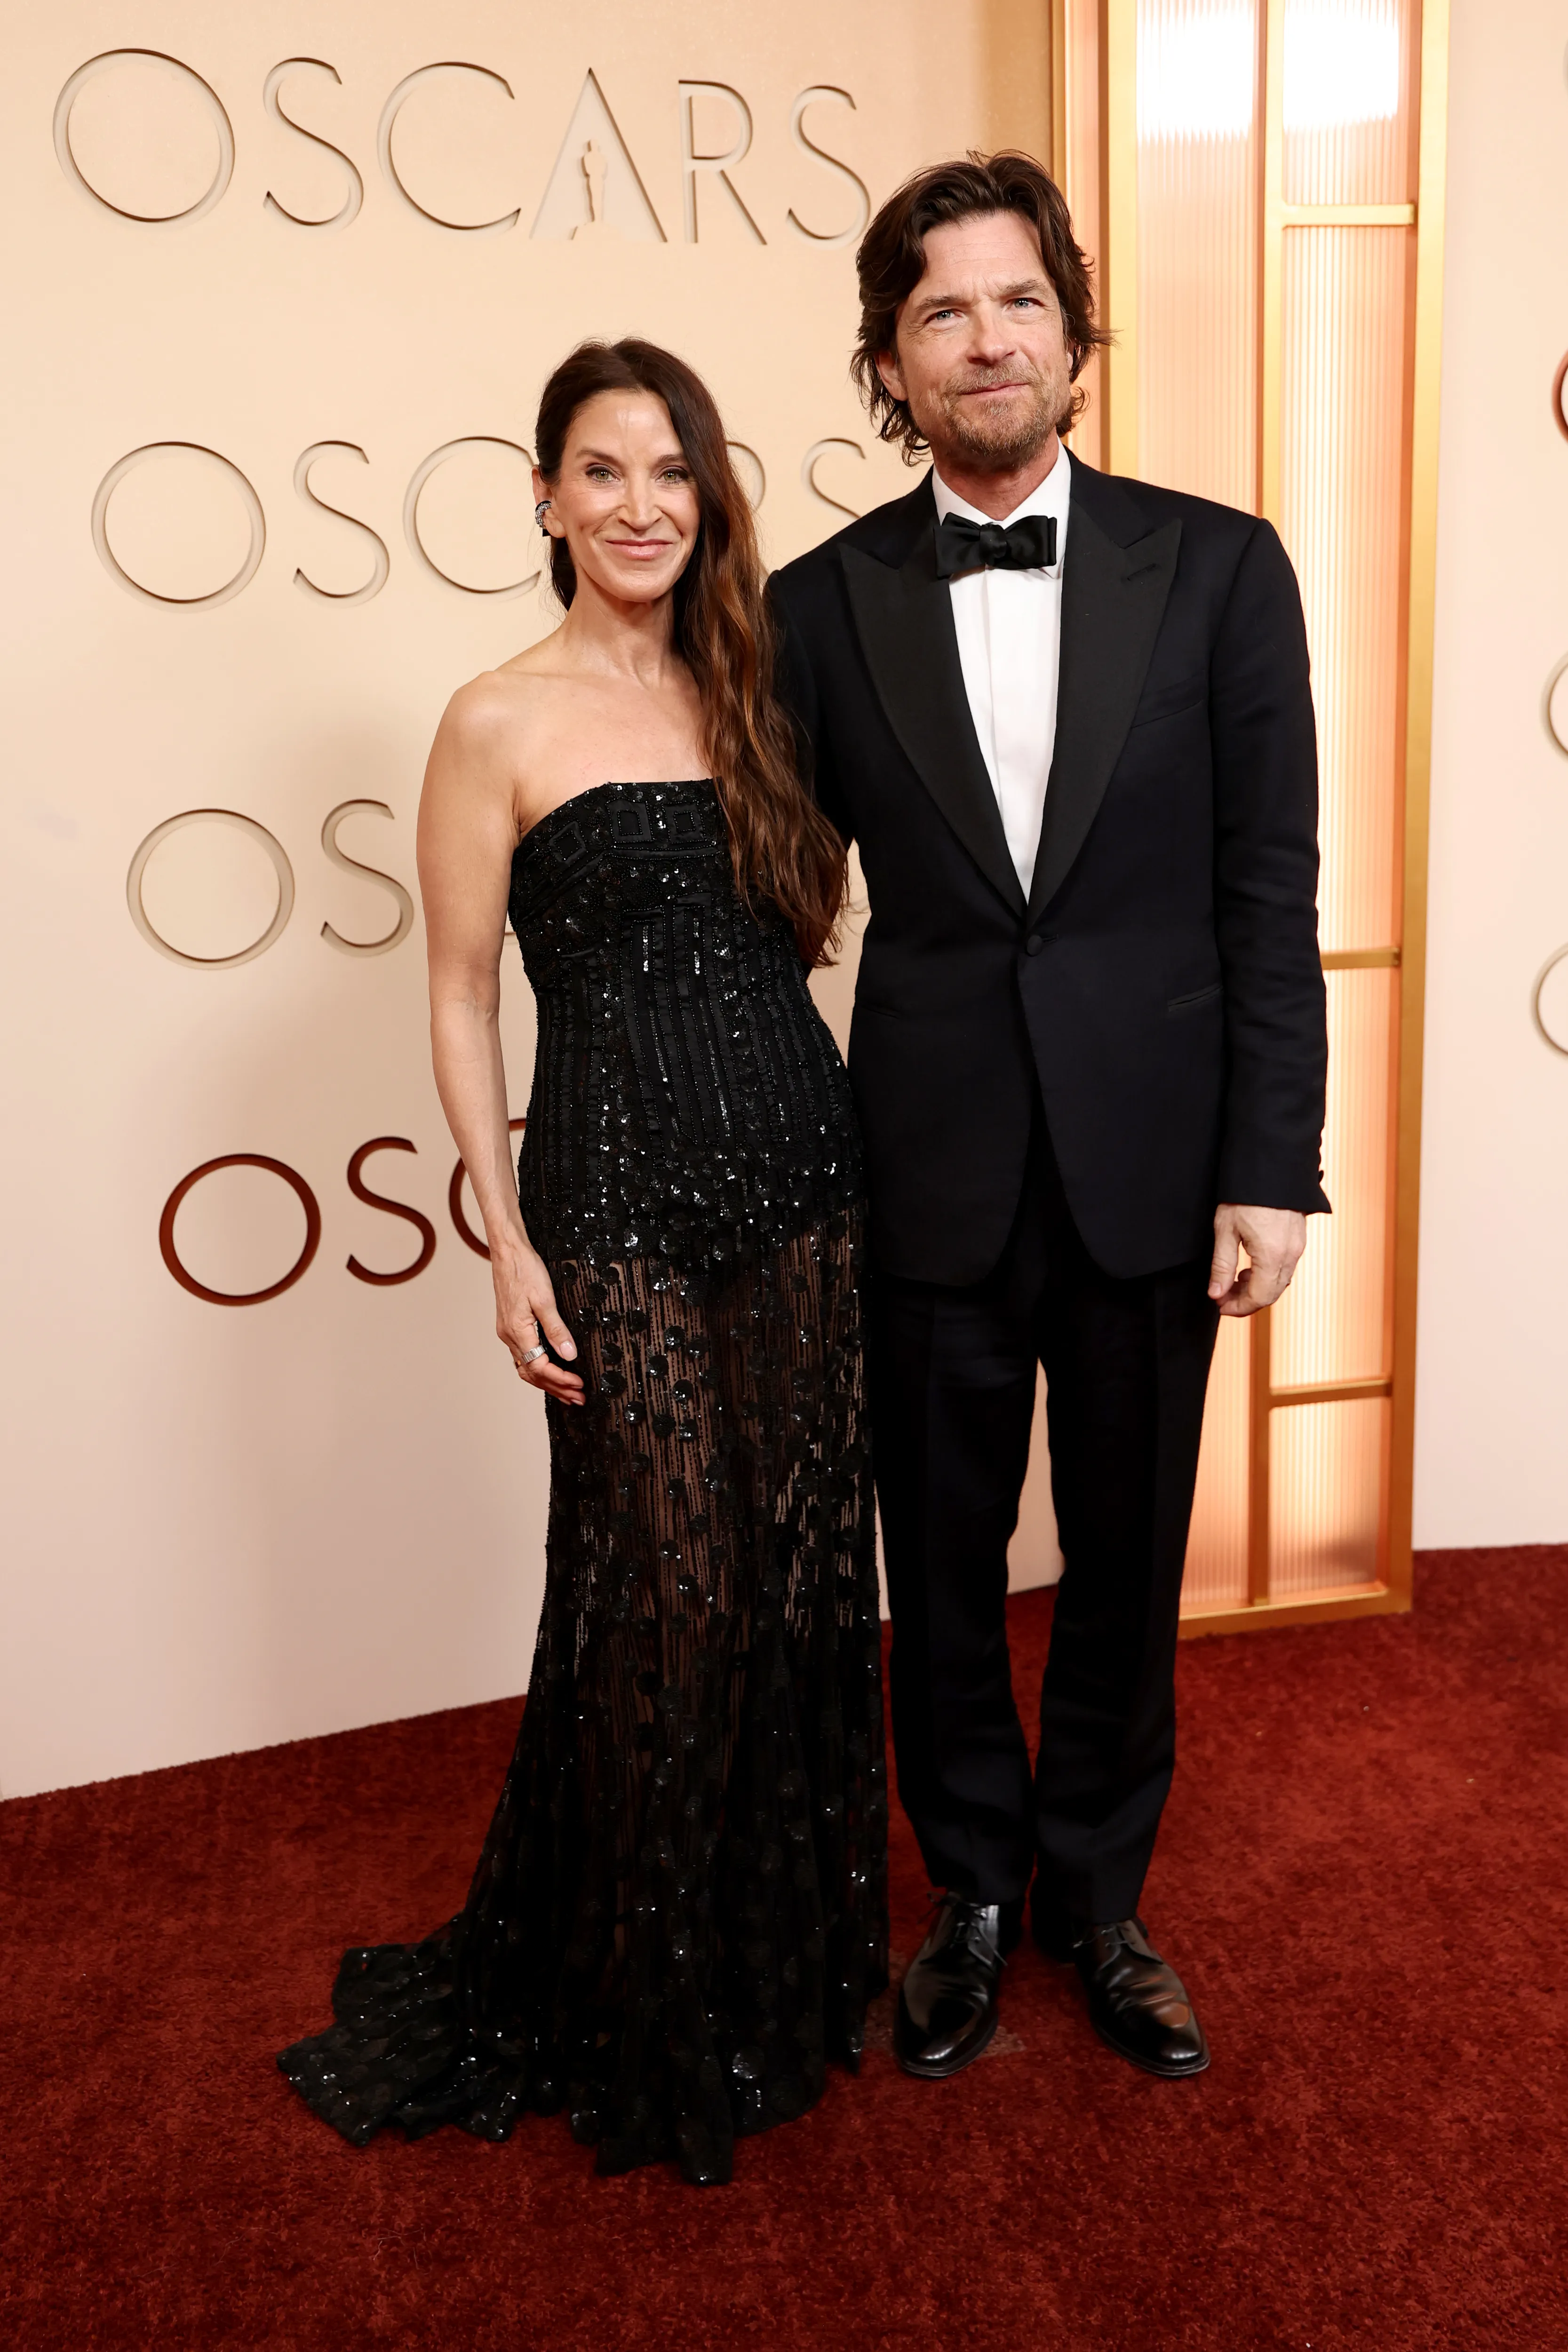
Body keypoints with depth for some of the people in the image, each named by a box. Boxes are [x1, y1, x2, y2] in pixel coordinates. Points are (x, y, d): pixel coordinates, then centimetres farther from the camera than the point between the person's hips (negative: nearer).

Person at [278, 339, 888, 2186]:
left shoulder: (748, 688, 11)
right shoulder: (501, 722, -3)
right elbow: (461, 1002, -2)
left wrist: (851, 1146, 6)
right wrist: (507, 1241, -7)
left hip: (802, 1178, 5)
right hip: (623, 1200, -5)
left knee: (806, 1570, 11)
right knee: (669, 1596, 3)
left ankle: (794, 1951, 35)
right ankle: (649, 2013, 28)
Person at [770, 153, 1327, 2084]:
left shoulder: (1217, 567, 0)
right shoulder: (824, 602, 1)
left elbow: (1272, 892, -2)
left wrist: (1271, 1169, -6)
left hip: (1150, 1163, 0)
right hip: (932, 1173, 0)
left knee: (1127, 1561, 14)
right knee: (942, 1562, 13)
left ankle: (1097, 1897, 37)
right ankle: (973, 1897, 37)